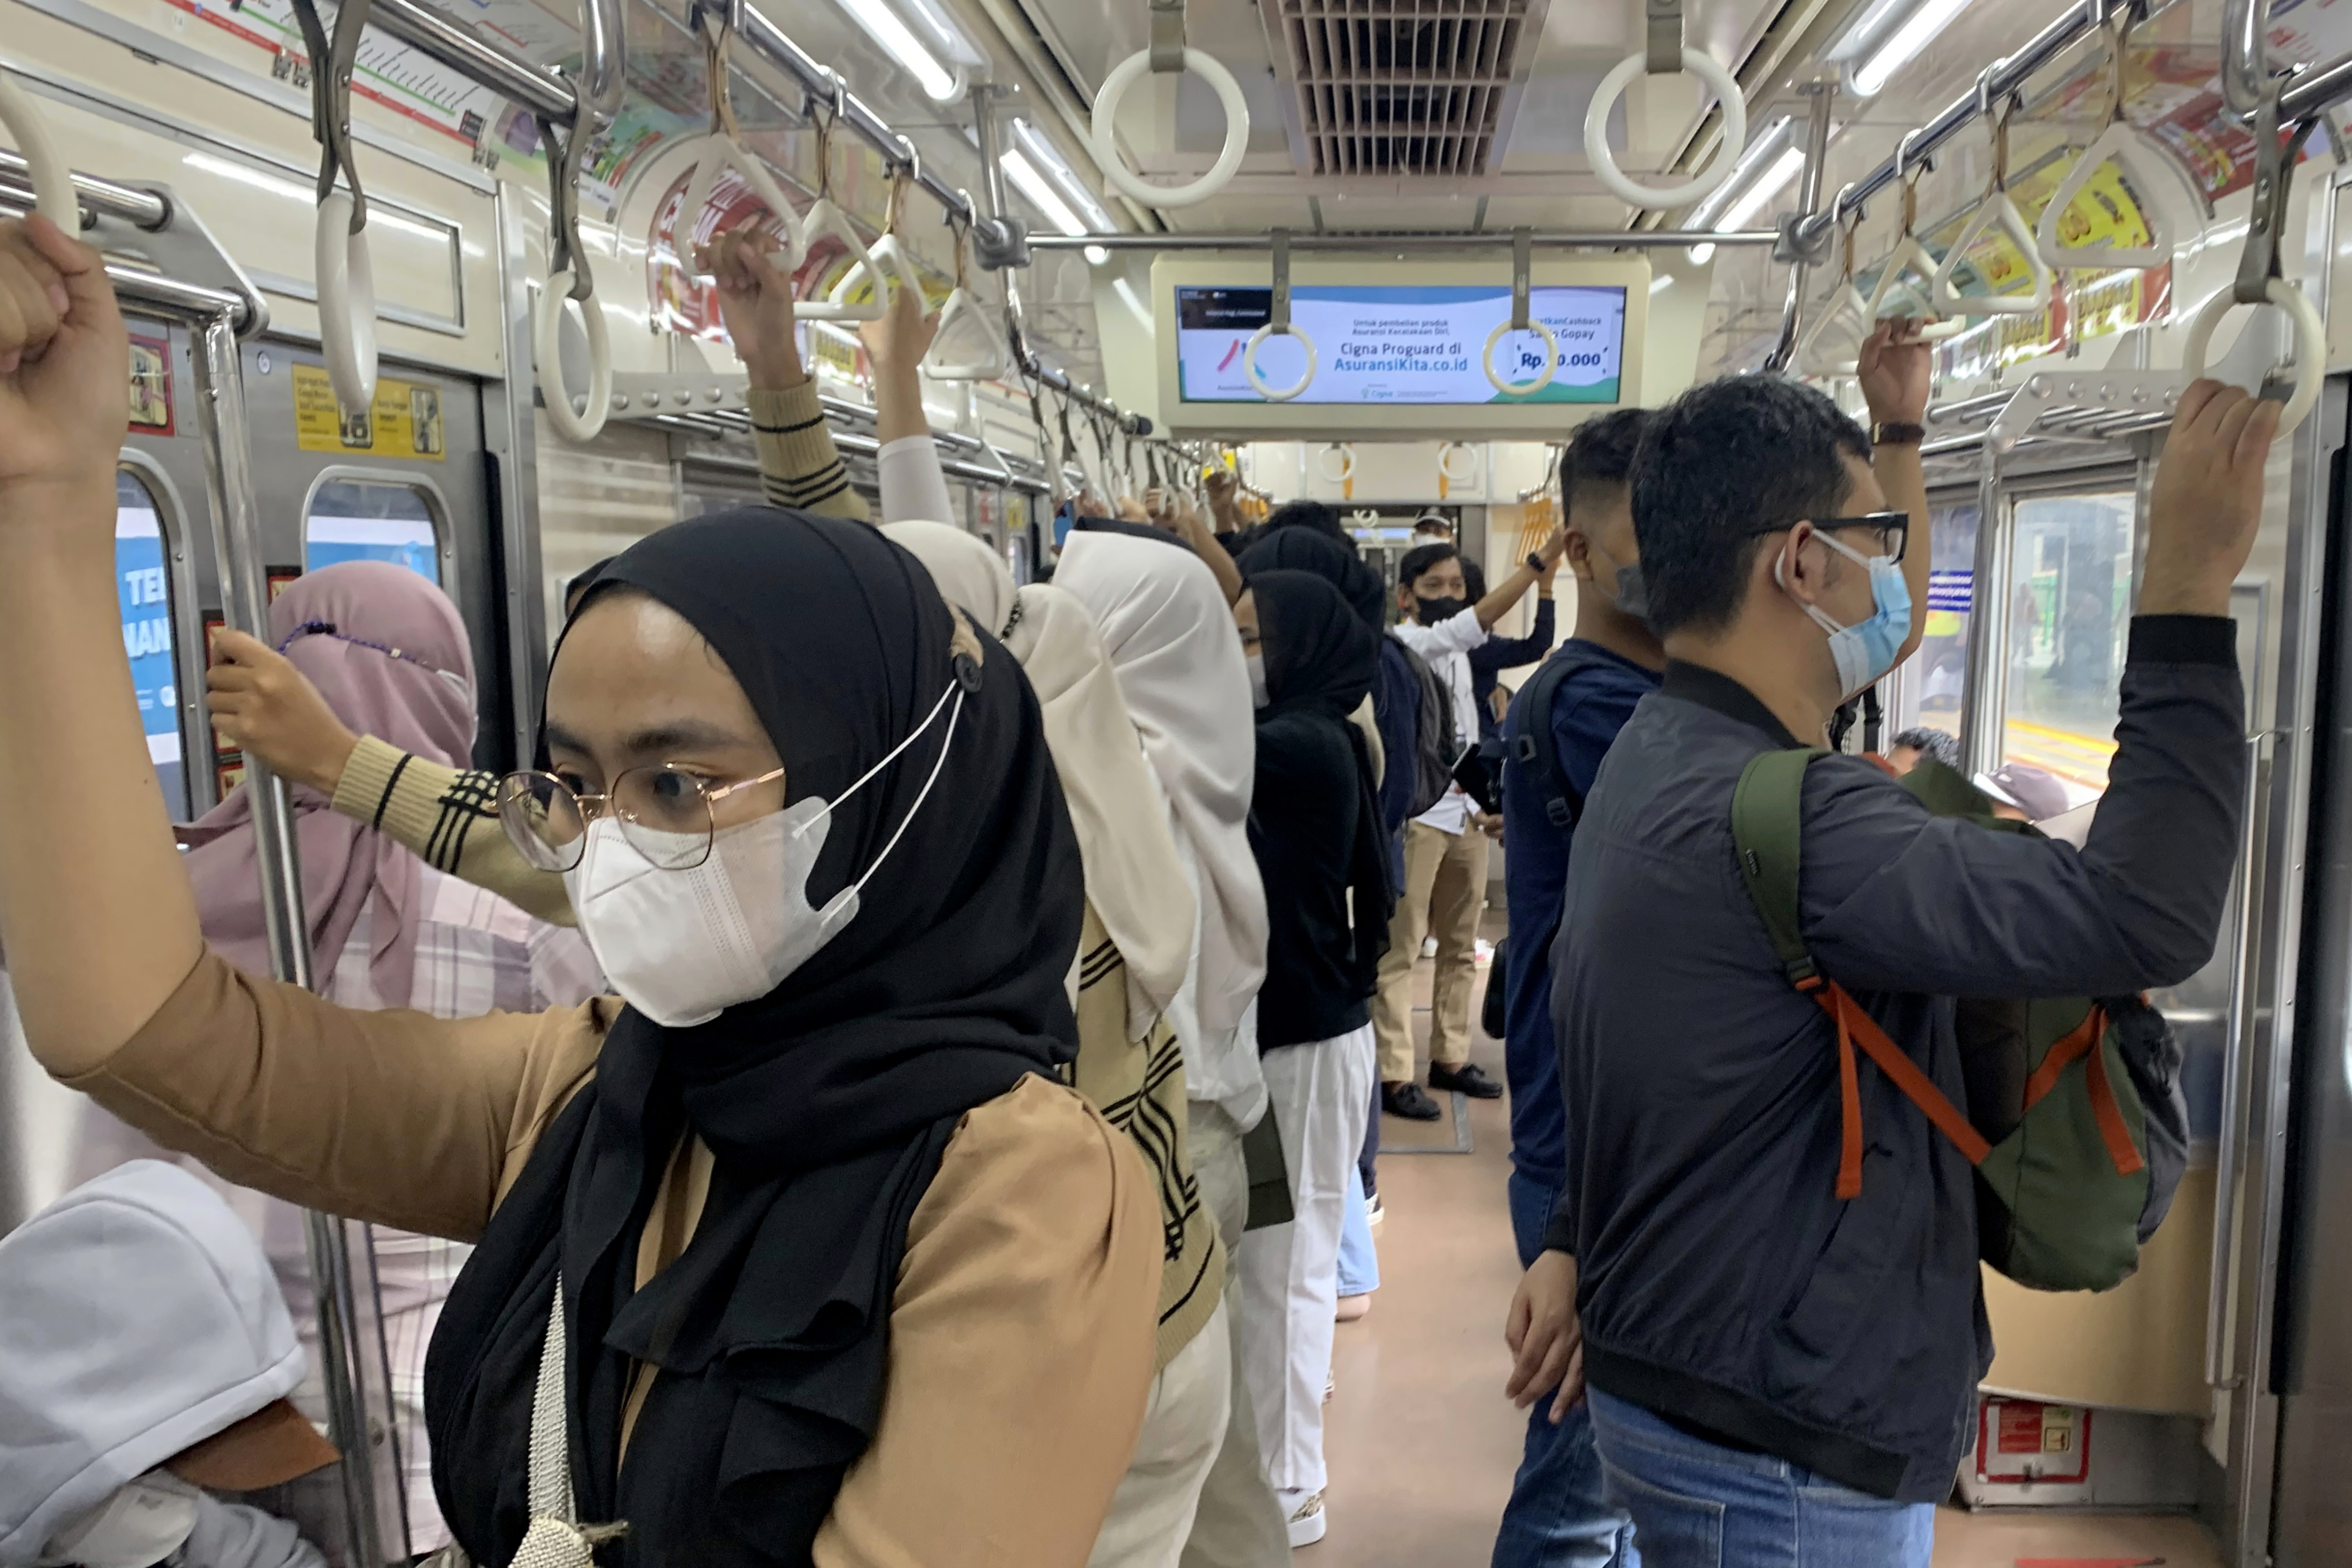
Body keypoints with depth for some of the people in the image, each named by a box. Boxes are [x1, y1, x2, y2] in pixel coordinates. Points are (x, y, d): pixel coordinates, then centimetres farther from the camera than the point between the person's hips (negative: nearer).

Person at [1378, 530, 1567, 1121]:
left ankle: (1450, 1057, 23)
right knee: (1401, 949, -6)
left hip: (1464, 812, 9)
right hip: (1417, 813, -9)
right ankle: (1393, 1074, -3)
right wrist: (1541, 559, -30)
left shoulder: (1457, 654, 17)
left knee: (1460, 947, 13)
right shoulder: (1404, 644, -9)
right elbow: (1474, 623, -25)